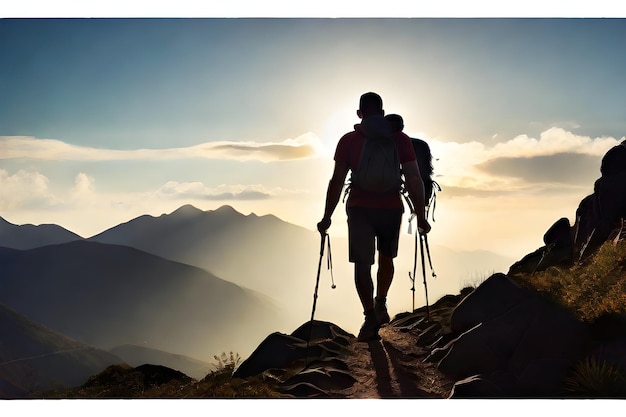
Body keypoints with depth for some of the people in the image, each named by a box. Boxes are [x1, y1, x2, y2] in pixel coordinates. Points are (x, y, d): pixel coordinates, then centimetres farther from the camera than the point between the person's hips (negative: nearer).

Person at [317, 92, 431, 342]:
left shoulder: (348, 141, -1)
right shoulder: (399, 139, -1)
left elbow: (337, 182, -1)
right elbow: (413, 180, -4)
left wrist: (327, 218, 4)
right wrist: (420, 217, 3)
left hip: (359, 209, -1)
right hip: (391, 208, 1)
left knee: (362, 264, 2)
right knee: (386, 258, 22)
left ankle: (371, 316, -6)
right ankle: (380, 305, 18)